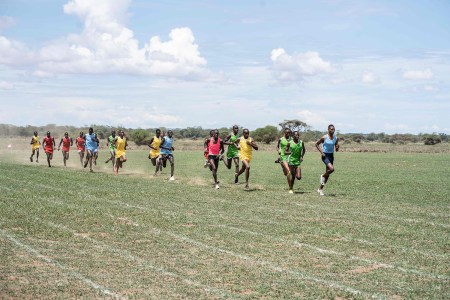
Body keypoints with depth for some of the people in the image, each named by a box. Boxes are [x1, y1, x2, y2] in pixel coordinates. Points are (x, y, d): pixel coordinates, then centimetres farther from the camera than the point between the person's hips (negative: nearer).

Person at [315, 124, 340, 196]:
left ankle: (320, 189, 20)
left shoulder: (336, 138, 3)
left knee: (327, 174, 7)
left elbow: (337, 150, 11)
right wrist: (321, 152, -10)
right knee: (331, 169, -28)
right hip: (325, 155, -6)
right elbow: (317, 144, 0)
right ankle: (323, 176, 4)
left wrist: (337, 147, -13)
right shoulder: (324, 137, -10)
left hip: (331, 156, 6)